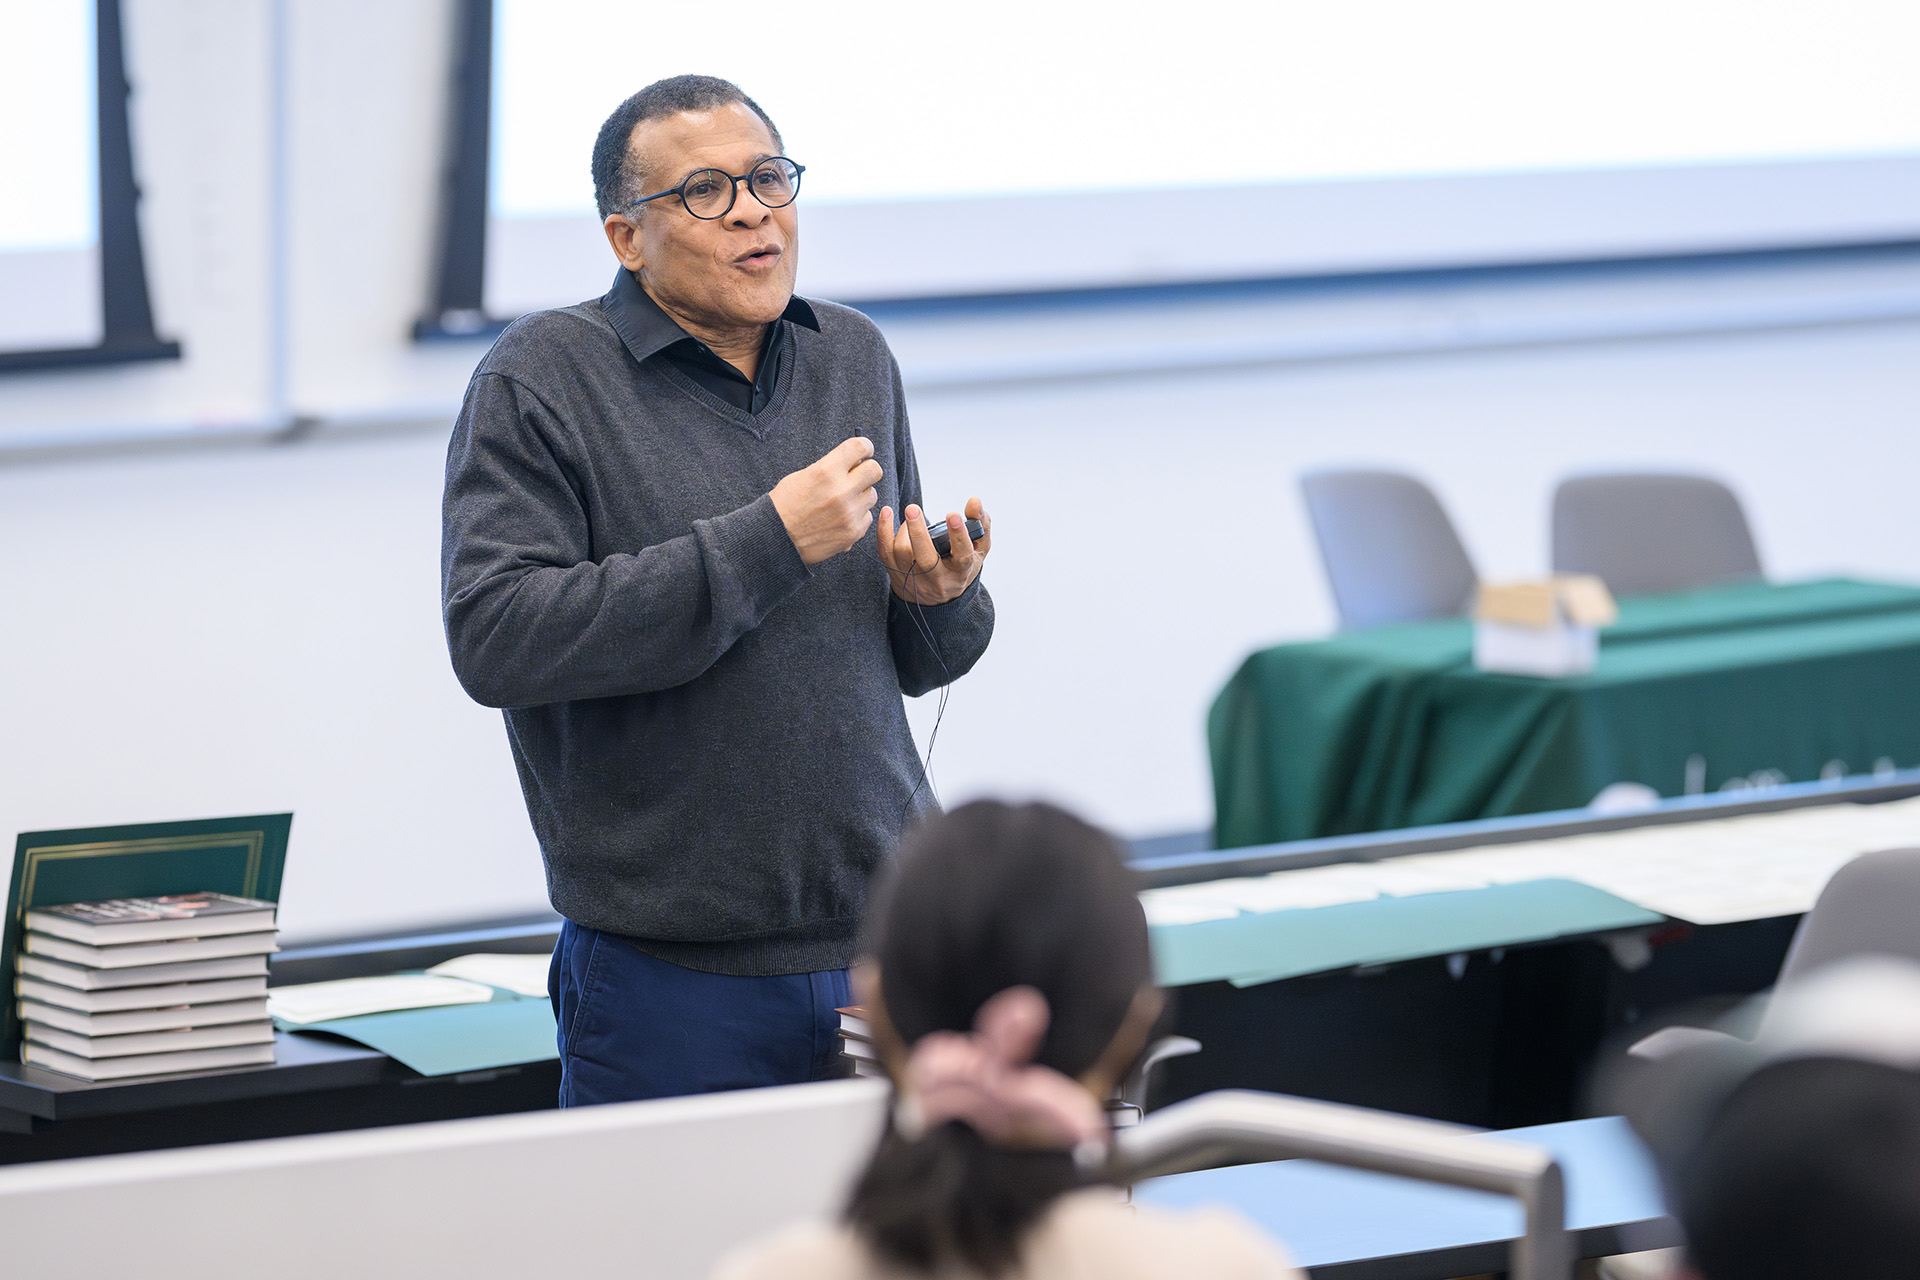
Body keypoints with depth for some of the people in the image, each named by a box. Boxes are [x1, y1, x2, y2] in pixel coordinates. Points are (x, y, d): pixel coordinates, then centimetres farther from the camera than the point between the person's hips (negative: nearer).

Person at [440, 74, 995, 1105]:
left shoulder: (855, 359, 13)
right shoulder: (540, 380, -5)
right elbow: (492, 639, -20)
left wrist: (942, 600, -5)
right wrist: (764, 544, -20)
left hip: (892, 942, 5)